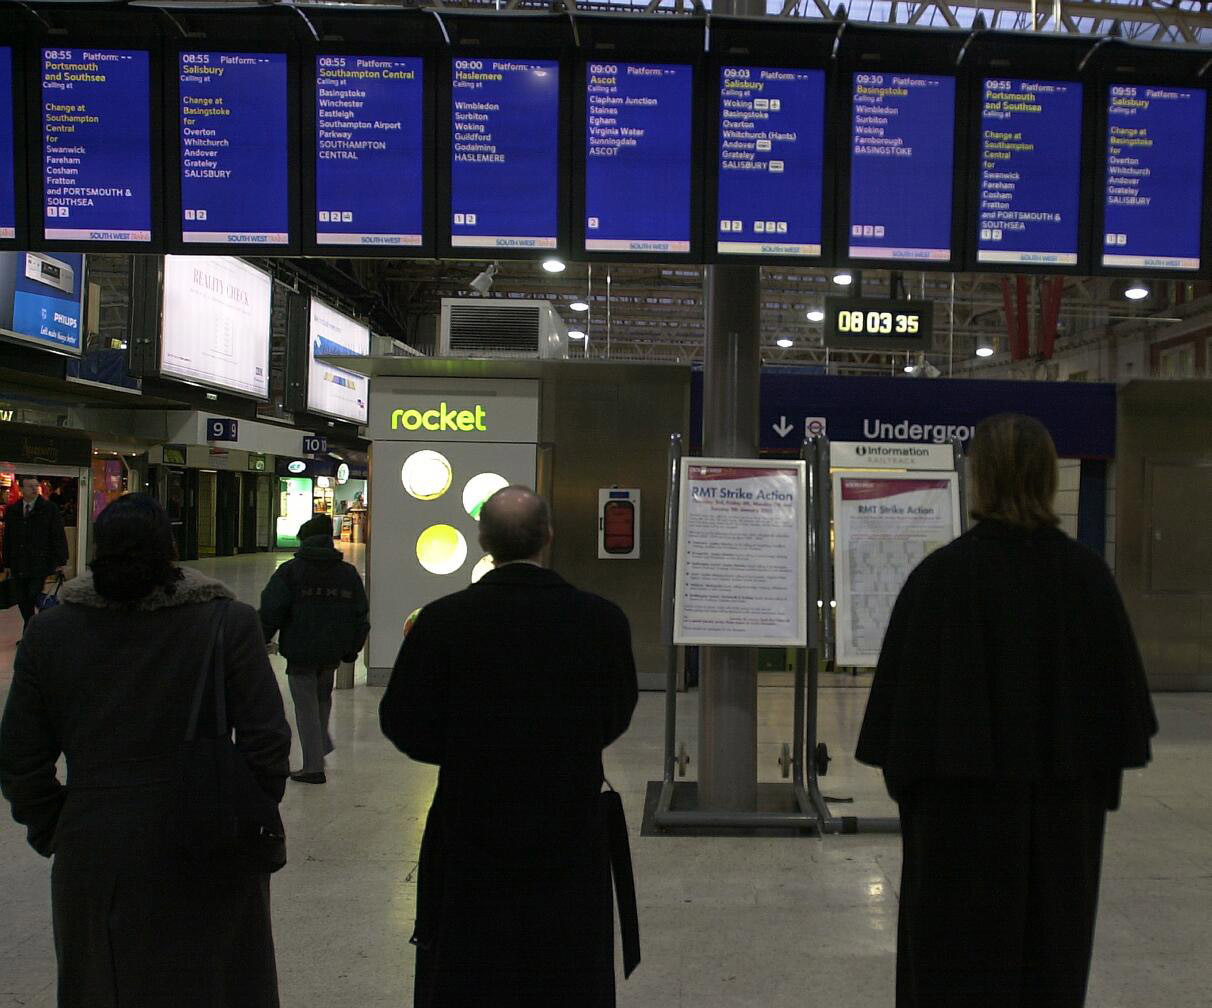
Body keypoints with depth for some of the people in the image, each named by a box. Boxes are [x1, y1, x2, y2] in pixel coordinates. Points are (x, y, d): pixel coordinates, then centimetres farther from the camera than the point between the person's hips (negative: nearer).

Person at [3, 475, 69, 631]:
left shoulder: (49, 509, -2)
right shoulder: (12, 510, 10)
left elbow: (59, 536, -3)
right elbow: (7, 539, 15)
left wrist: (61, 561, -8)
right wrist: (7, 563, 11)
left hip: (40, 564, -4)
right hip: (18, 566, 4)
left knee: (35, 598, -11)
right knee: (22, 601, 7)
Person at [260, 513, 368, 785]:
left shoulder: (290, 571, -7)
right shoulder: (348, 572, 6)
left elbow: (270, 612, -10)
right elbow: (360, 617, 9)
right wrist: (351, 649, 18)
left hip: (301, 653, -4)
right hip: (332, 653, 4)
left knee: (307, 707, 2)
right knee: (323, 698, 27)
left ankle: (314, 767, 6)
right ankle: (322, 745, 28)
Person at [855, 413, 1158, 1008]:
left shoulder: (941, 575, -15)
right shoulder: (1087, 574, -5)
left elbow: (907, 689, -12)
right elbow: (1121, 687, 2)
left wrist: (904, 770, 2)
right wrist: (1101, 776, 14)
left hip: (965, 802, -3)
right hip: (1065, 805, 3)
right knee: (1052, 948, 19)